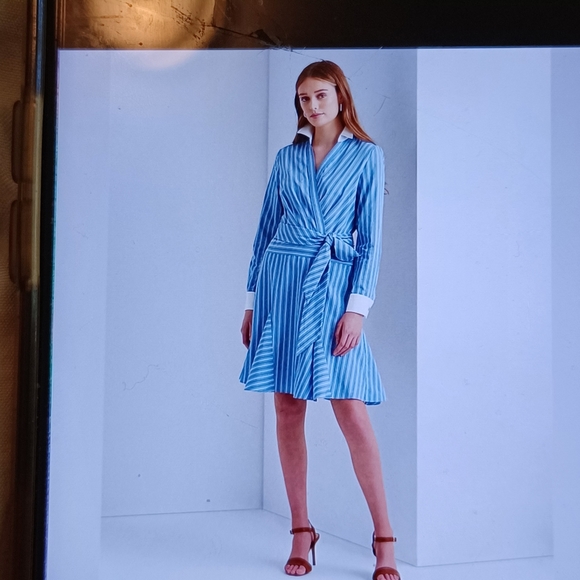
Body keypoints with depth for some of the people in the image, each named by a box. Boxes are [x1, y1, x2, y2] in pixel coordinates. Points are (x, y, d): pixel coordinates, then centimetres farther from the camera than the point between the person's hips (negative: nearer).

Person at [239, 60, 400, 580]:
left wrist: (357, 307, -10)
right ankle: (302, 532, 16)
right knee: (288, 409, 4)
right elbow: (266, 228, 14)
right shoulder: (288, 156, 13)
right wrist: (252, 300, 11)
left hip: (334, 286, -3)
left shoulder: (366, 155, 4)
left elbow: (371, 239, -1)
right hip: (281, 282, 3)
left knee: (352, 411, -7)